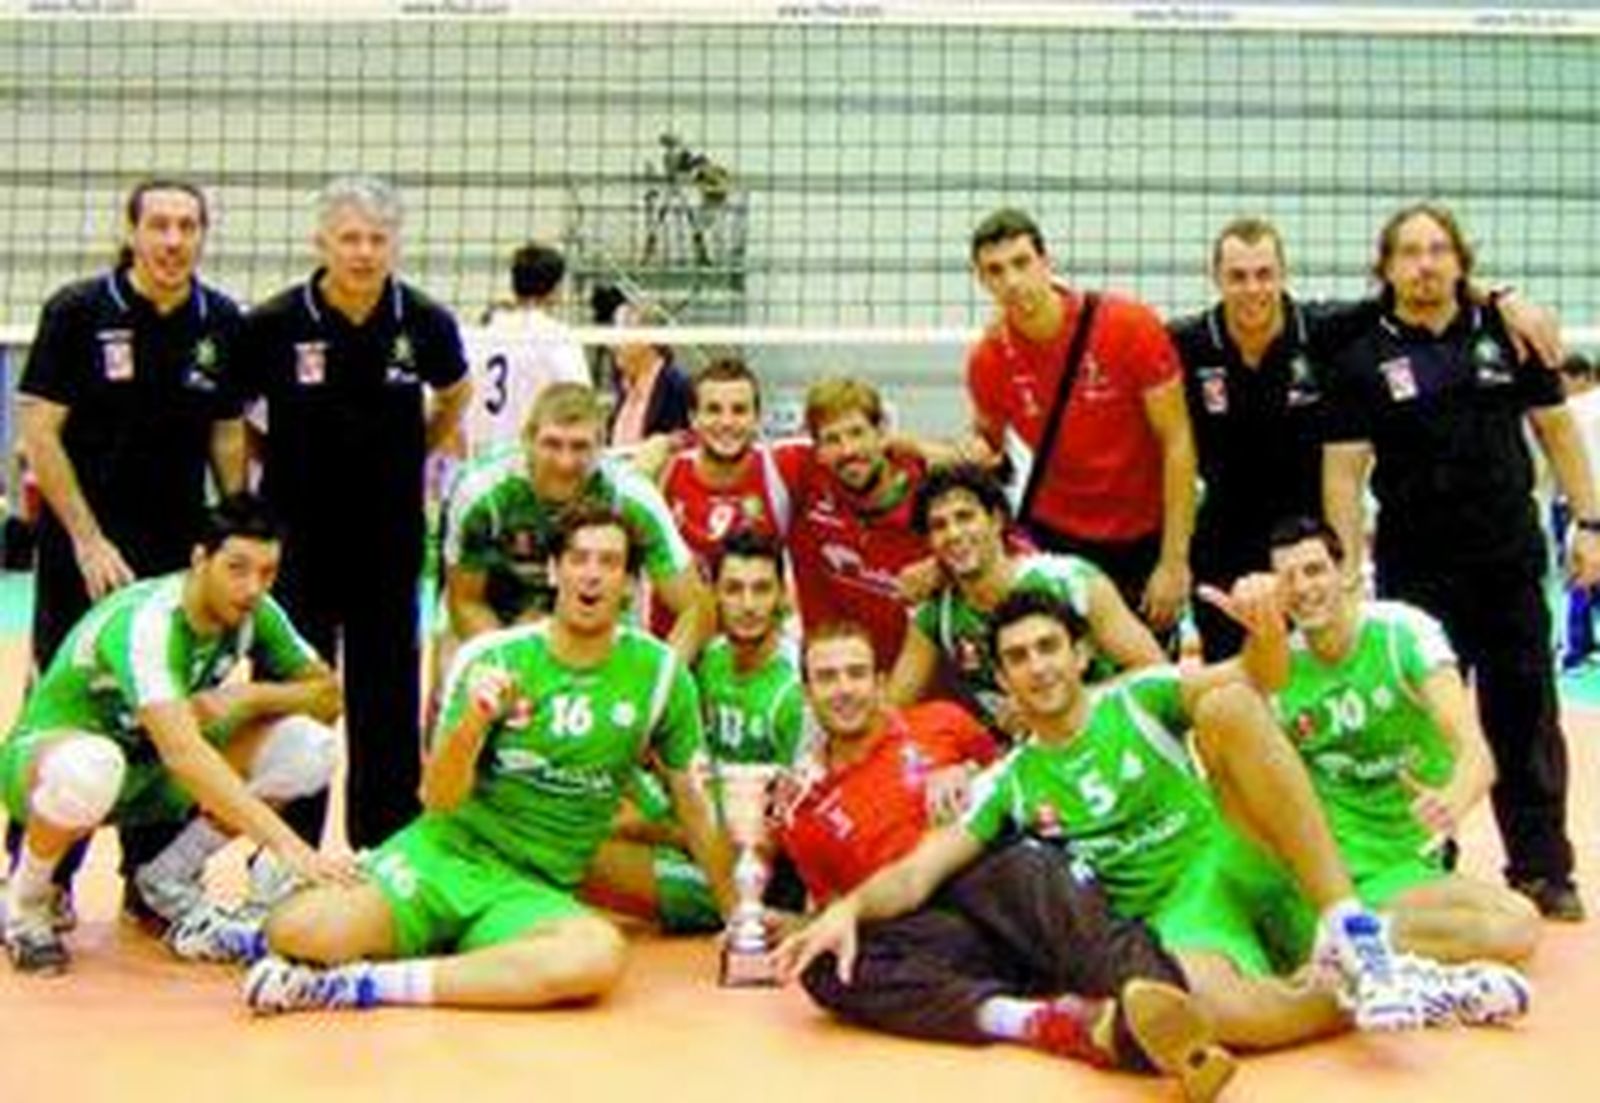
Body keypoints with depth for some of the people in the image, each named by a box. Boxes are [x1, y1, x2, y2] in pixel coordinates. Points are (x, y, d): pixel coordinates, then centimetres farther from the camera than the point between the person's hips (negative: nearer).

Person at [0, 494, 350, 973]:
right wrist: (286, 843, -50)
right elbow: (182, 753, -44)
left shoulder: (255, 614, -11)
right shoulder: (146, 622, -31)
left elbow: (329, 695, -3)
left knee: (311, 747, -15)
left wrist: (250, 696, -23)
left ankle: (168, 880, 3)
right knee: (88, 769, -44)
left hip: (151, 774, 6)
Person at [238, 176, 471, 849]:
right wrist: (279, 458, 3)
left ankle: (386, 848, 19)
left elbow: (455, 394, 17)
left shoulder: (425, 324, -4)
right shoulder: (274, 324, -10)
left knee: (388, 699, 8)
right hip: (296, 543, -1)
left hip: (390, 541, 2)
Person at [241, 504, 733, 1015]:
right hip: (442, 855, -1)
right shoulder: (490, 658, -3)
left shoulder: (659, 672, -1)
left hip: (536, 892, 1)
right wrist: (472, 723, -27)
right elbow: (438, 799, -7)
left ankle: (374, 985, -24)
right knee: (299, 931, -28)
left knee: (600, 955, -36)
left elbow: (691, 800, 11)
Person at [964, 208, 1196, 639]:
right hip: (1055, 538, 2)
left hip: (1144, 538, -1)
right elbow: (985, 450, 10)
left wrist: (1174, 562, -15)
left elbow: (1177, 443, -13)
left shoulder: (1131, 326, -17)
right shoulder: (987, 360, -9)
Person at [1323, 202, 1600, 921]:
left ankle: (1542, 868, 19)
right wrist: (1349, 566, -10)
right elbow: (1343, 469, -4)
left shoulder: (1505, 332, 4)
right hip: (1417, 571, -2)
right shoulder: (1363, 358, -2)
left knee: (1525, 713, 8)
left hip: (1511, 560, 2)